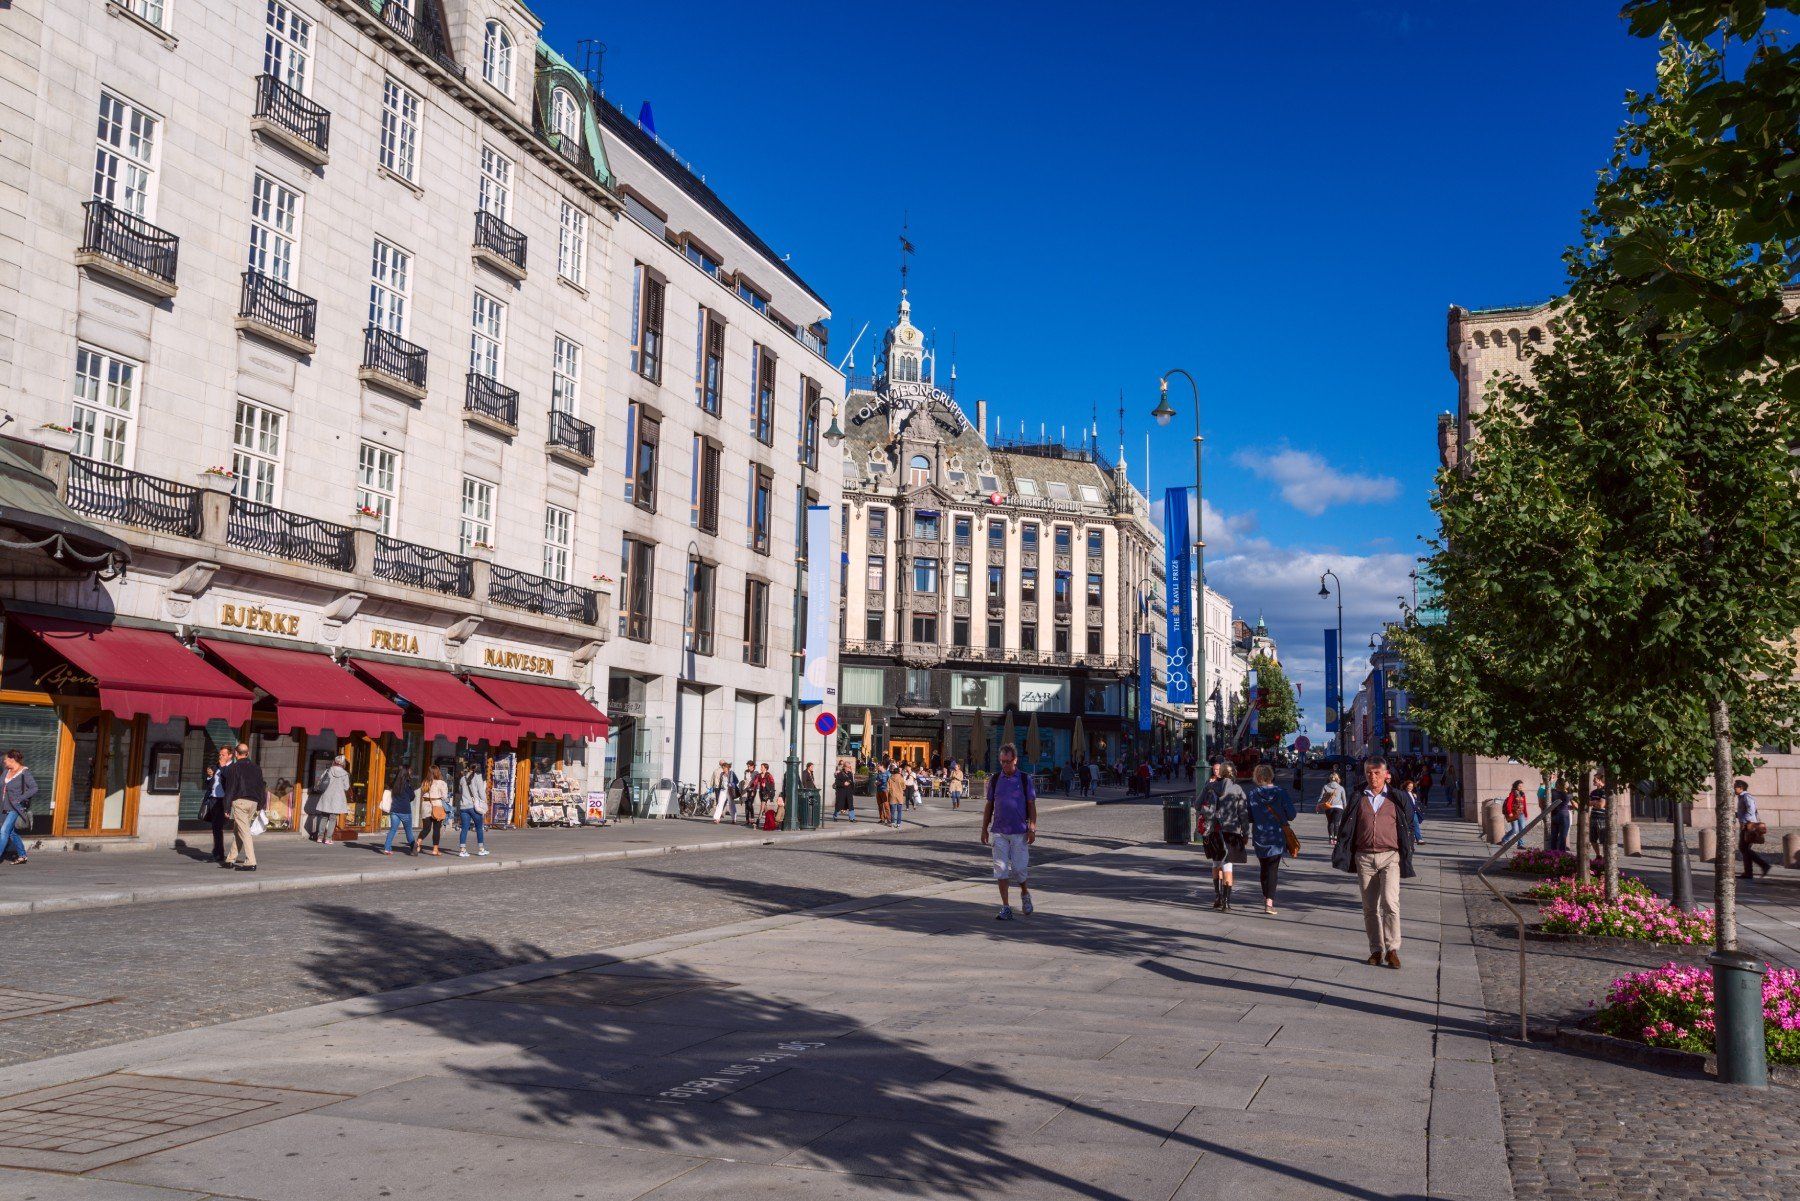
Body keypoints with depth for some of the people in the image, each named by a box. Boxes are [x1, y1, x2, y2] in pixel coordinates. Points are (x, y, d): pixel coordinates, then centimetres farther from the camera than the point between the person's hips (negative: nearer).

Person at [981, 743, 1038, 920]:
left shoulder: (1025, 779, 2)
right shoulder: (994, 780, 7)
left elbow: (1031, 805, 2)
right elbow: (989, 806, 12)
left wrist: (1032, 828, -7)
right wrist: (984, 829, 8)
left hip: (1020, 832, -2)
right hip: (998, 832, 2)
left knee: (1019, 868, -2)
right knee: (1001, 870, -1)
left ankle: (1025, 894, 28)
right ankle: (1006, 908, 4)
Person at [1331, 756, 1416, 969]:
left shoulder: (1395, 799, 5)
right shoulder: (1358, 800, 9)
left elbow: (1407, 828, 9)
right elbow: (1346, 829, 11)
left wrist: (1406, 857, 4)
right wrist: (1341, 854, 2)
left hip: (1390, 857, -2)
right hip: (1364, 857, 2)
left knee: (1390, 902, -17)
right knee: (1370, 907, 6)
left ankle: (1392, 949, -10)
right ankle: (1376, 950, 14)